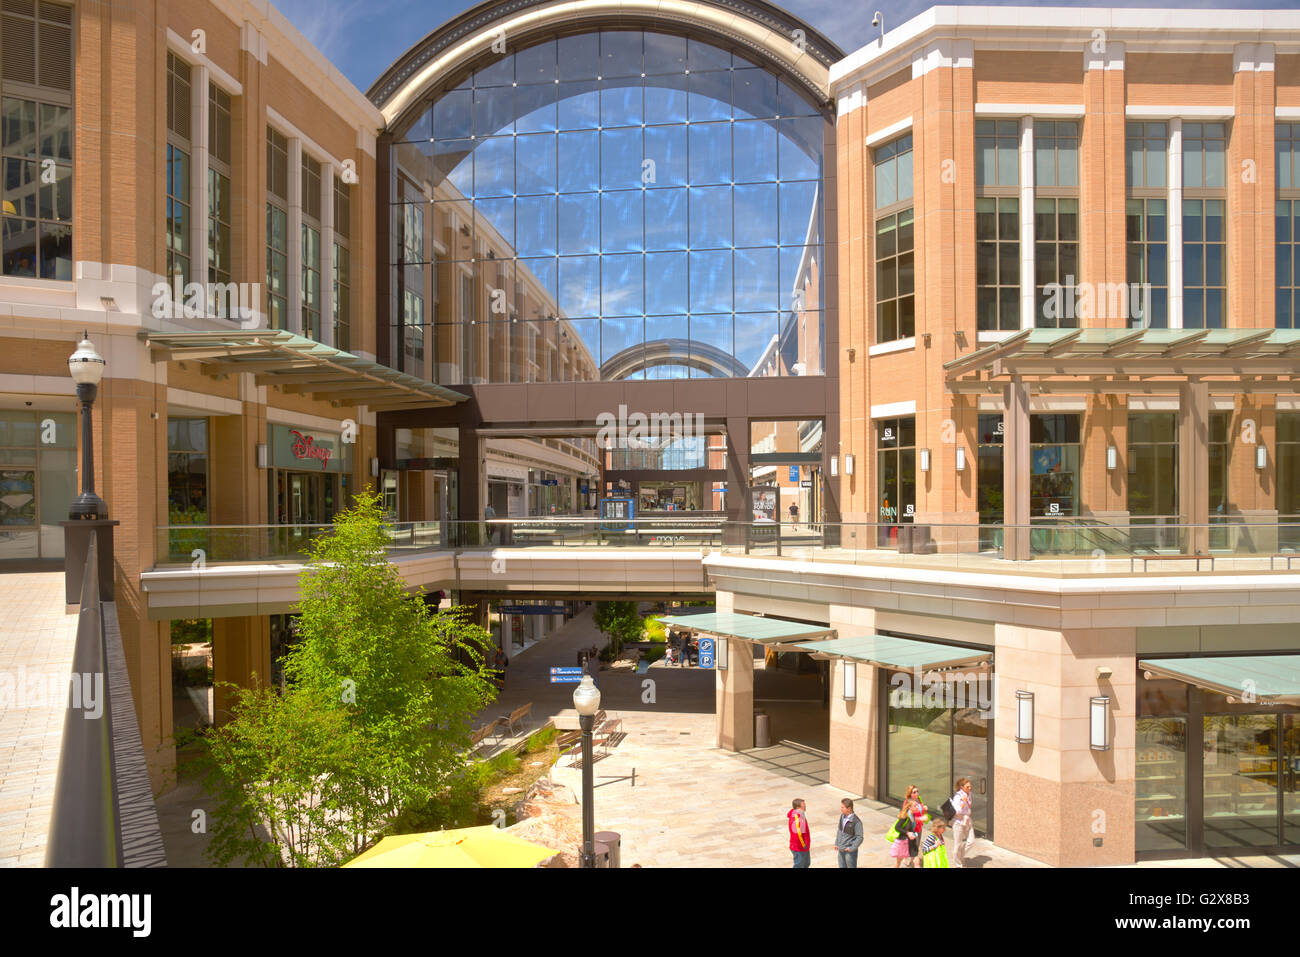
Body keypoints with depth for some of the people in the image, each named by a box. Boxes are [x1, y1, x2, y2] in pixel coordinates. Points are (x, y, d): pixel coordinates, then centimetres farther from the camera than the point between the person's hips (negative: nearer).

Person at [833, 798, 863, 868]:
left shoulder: (856, 821, -22)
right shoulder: (842, 816, -1)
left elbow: (859, 838, -17)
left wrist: (852, 848, -19)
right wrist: (836, 843, 10)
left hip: (850, 851, -7)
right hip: (841, 850, 7)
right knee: (842, 866, 18)